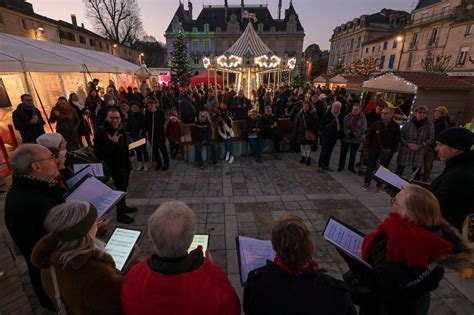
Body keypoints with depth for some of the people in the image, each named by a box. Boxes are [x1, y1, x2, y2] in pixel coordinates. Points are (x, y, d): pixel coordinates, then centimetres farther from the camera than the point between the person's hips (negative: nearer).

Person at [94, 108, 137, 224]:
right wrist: (112, 142, -33)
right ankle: (120, 214, 9)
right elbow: (99, 152, -28)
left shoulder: (121, 130, 5)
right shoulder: (102, 132, -20)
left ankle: (123, 207, 39)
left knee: (124, 186, 20)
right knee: (121, 188, -5)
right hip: (115, 165, -8)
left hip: (124, 163, 8)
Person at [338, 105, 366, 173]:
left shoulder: (362, 118, -3)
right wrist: (349, 133, -22)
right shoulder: (347, 117, -3)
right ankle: (341, 166, 22)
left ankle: (351, 167, 27)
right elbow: (344, 127, -8)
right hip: (346, 138, 0)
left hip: (356, 139, 0)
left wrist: (355, 134, -19)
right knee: (343, 153, 7)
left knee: (353, 154, 13)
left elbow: (363, 128, -9)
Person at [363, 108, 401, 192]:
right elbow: (368, 136, 4)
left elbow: (397, 140, 3)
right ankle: (366, 183, 14)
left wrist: (393, 150, -4)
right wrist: (369, 146, -1)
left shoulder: (396, 126, -1)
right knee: (371, 167, 3)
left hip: (387, 151, 1)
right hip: (374, 149, -1)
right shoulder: (376, 124, -1)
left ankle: (380, 185, 21)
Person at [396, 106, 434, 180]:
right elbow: (401, 136, 2)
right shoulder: (408, 123, -3)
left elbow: (431, 139, 1)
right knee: (399, 171, 5)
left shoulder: (429, 125, -2)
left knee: (416, 174, 9)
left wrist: (420, 146, -12)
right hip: (405, 151, 0)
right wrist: (408, 144, -14)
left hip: (419, 153, 1)